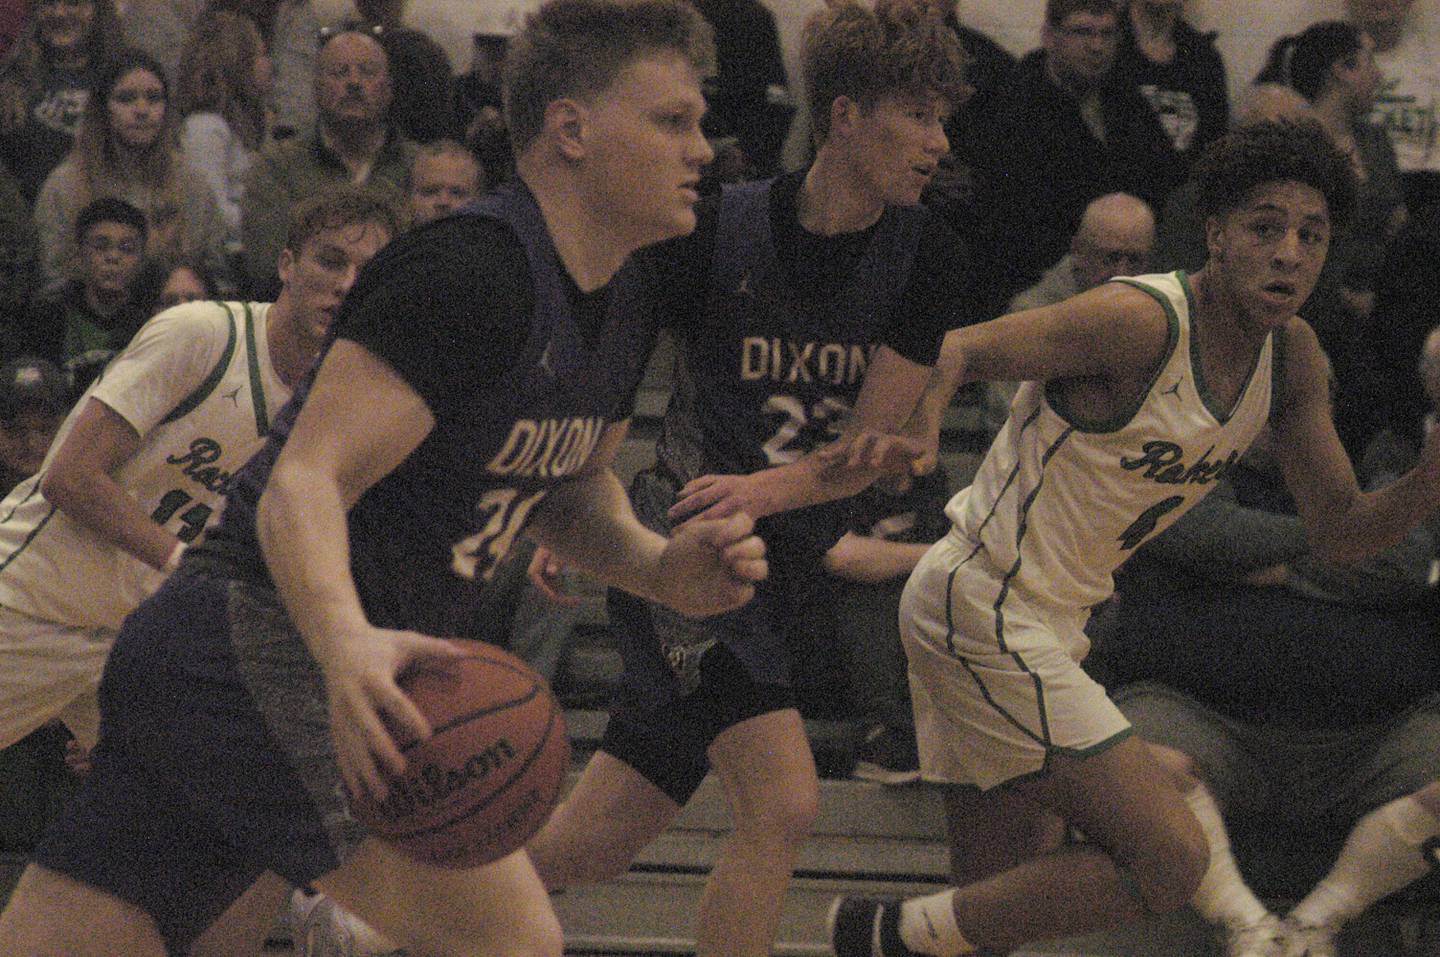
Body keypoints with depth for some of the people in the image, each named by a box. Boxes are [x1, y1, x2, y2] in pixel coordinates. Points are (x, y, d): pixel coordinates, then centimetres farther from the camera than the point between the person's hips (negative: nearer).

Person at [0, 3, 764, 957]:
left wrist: (660, 567, 8)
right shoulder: (468, 271, -16)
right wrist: (346, 640, -42)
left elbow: (568, 487, 30)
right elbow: (304, 483, -24)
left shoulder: (624, 305, 13)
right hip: (263, 641, -10)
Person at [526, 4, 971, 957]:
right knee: (783, 801, -22)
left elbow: (871, 446, -6)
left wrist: (765, 490, -24)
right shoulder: (719, 230, -11)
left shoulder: (929, 261, -3)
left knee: (589, 849, 7)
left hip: (781, 564, 5)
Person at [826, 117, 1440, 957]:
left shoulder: (1292, 355, 4)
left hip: (1050, 620, 9)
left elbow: (1341, 531, 8)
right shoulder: (1140, 322, -21)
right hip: (981, 606, -9)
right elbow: (955, 351, -22)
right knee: (1172, 856, -14)